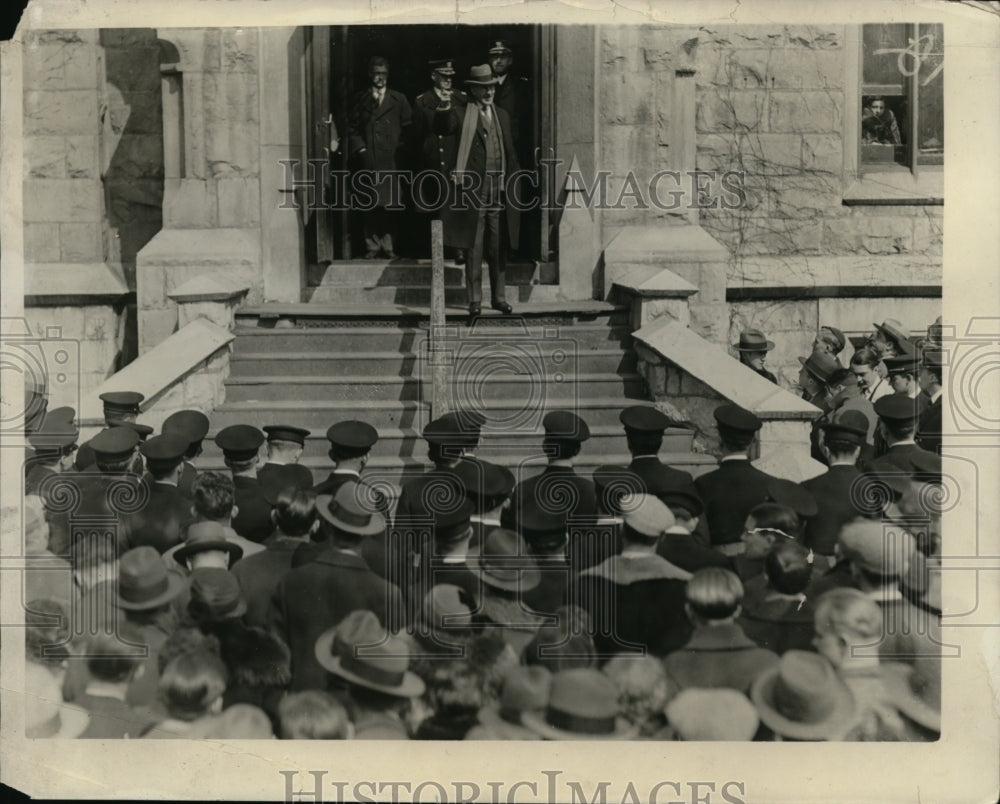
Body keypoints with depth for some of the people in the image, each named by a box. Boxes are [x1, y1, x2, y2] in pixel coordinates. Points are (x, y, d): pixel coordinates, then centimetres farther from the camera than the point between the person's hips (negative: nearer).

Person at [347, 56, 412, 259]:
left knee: (390, 204, -4)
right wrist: (360, 149, -2)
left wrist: (400, 148, -1)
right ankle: (373, 246, 4)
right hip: (368, 159, 0)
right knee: (370, 206, -1)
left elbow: (409, 127, 10)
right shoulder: (361, 99, 12)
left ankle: (388, 246, 2)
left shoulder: (398, 99, 12)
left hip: (391, 159, 0)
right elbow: (352, 128, 11)